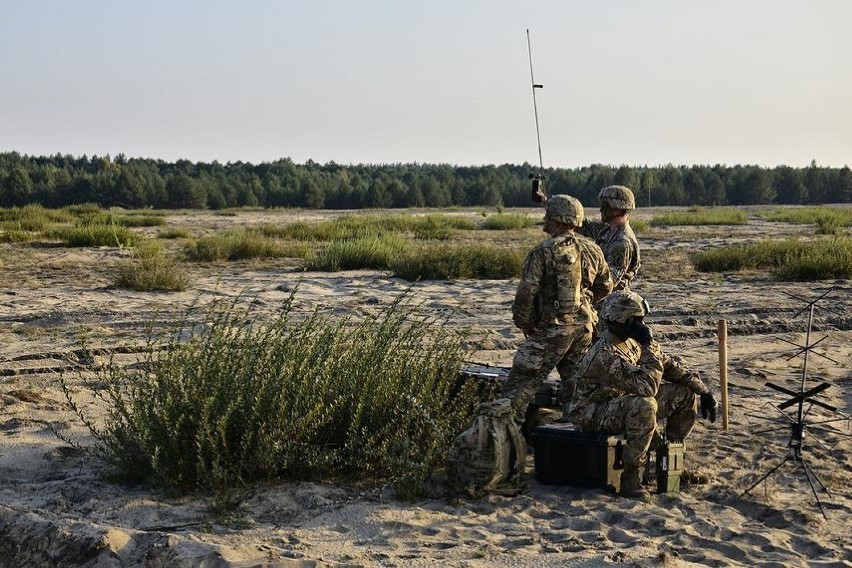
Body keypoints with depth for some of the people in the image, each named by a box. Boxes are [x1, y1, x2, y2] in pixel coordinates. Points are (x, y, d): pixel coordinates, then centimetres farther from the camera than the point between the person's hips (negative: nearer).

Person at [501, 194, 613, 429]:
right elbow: (605, 286, 16)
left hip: (553, 327, -6)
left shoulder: (543, 251, -13)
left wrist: (524, 325, -2)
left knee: (522, 381, -2)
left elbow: (526, 292, -16)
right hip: (584, 324, 6)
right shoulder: (591, 249, 5)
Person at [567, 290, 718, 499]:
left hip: (627, 401, 9)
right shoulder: (605, 354, -30)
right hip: (594, 414, -9)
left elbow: (670, 365, 8)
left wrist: (703, 390, 3)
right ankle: (630, 474, -23)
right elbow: (647, 386, -38)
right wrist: (648, 345, -31)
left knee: (685, 394, 1)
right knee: (645, 405, -37)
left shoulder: (635, 340, -3)